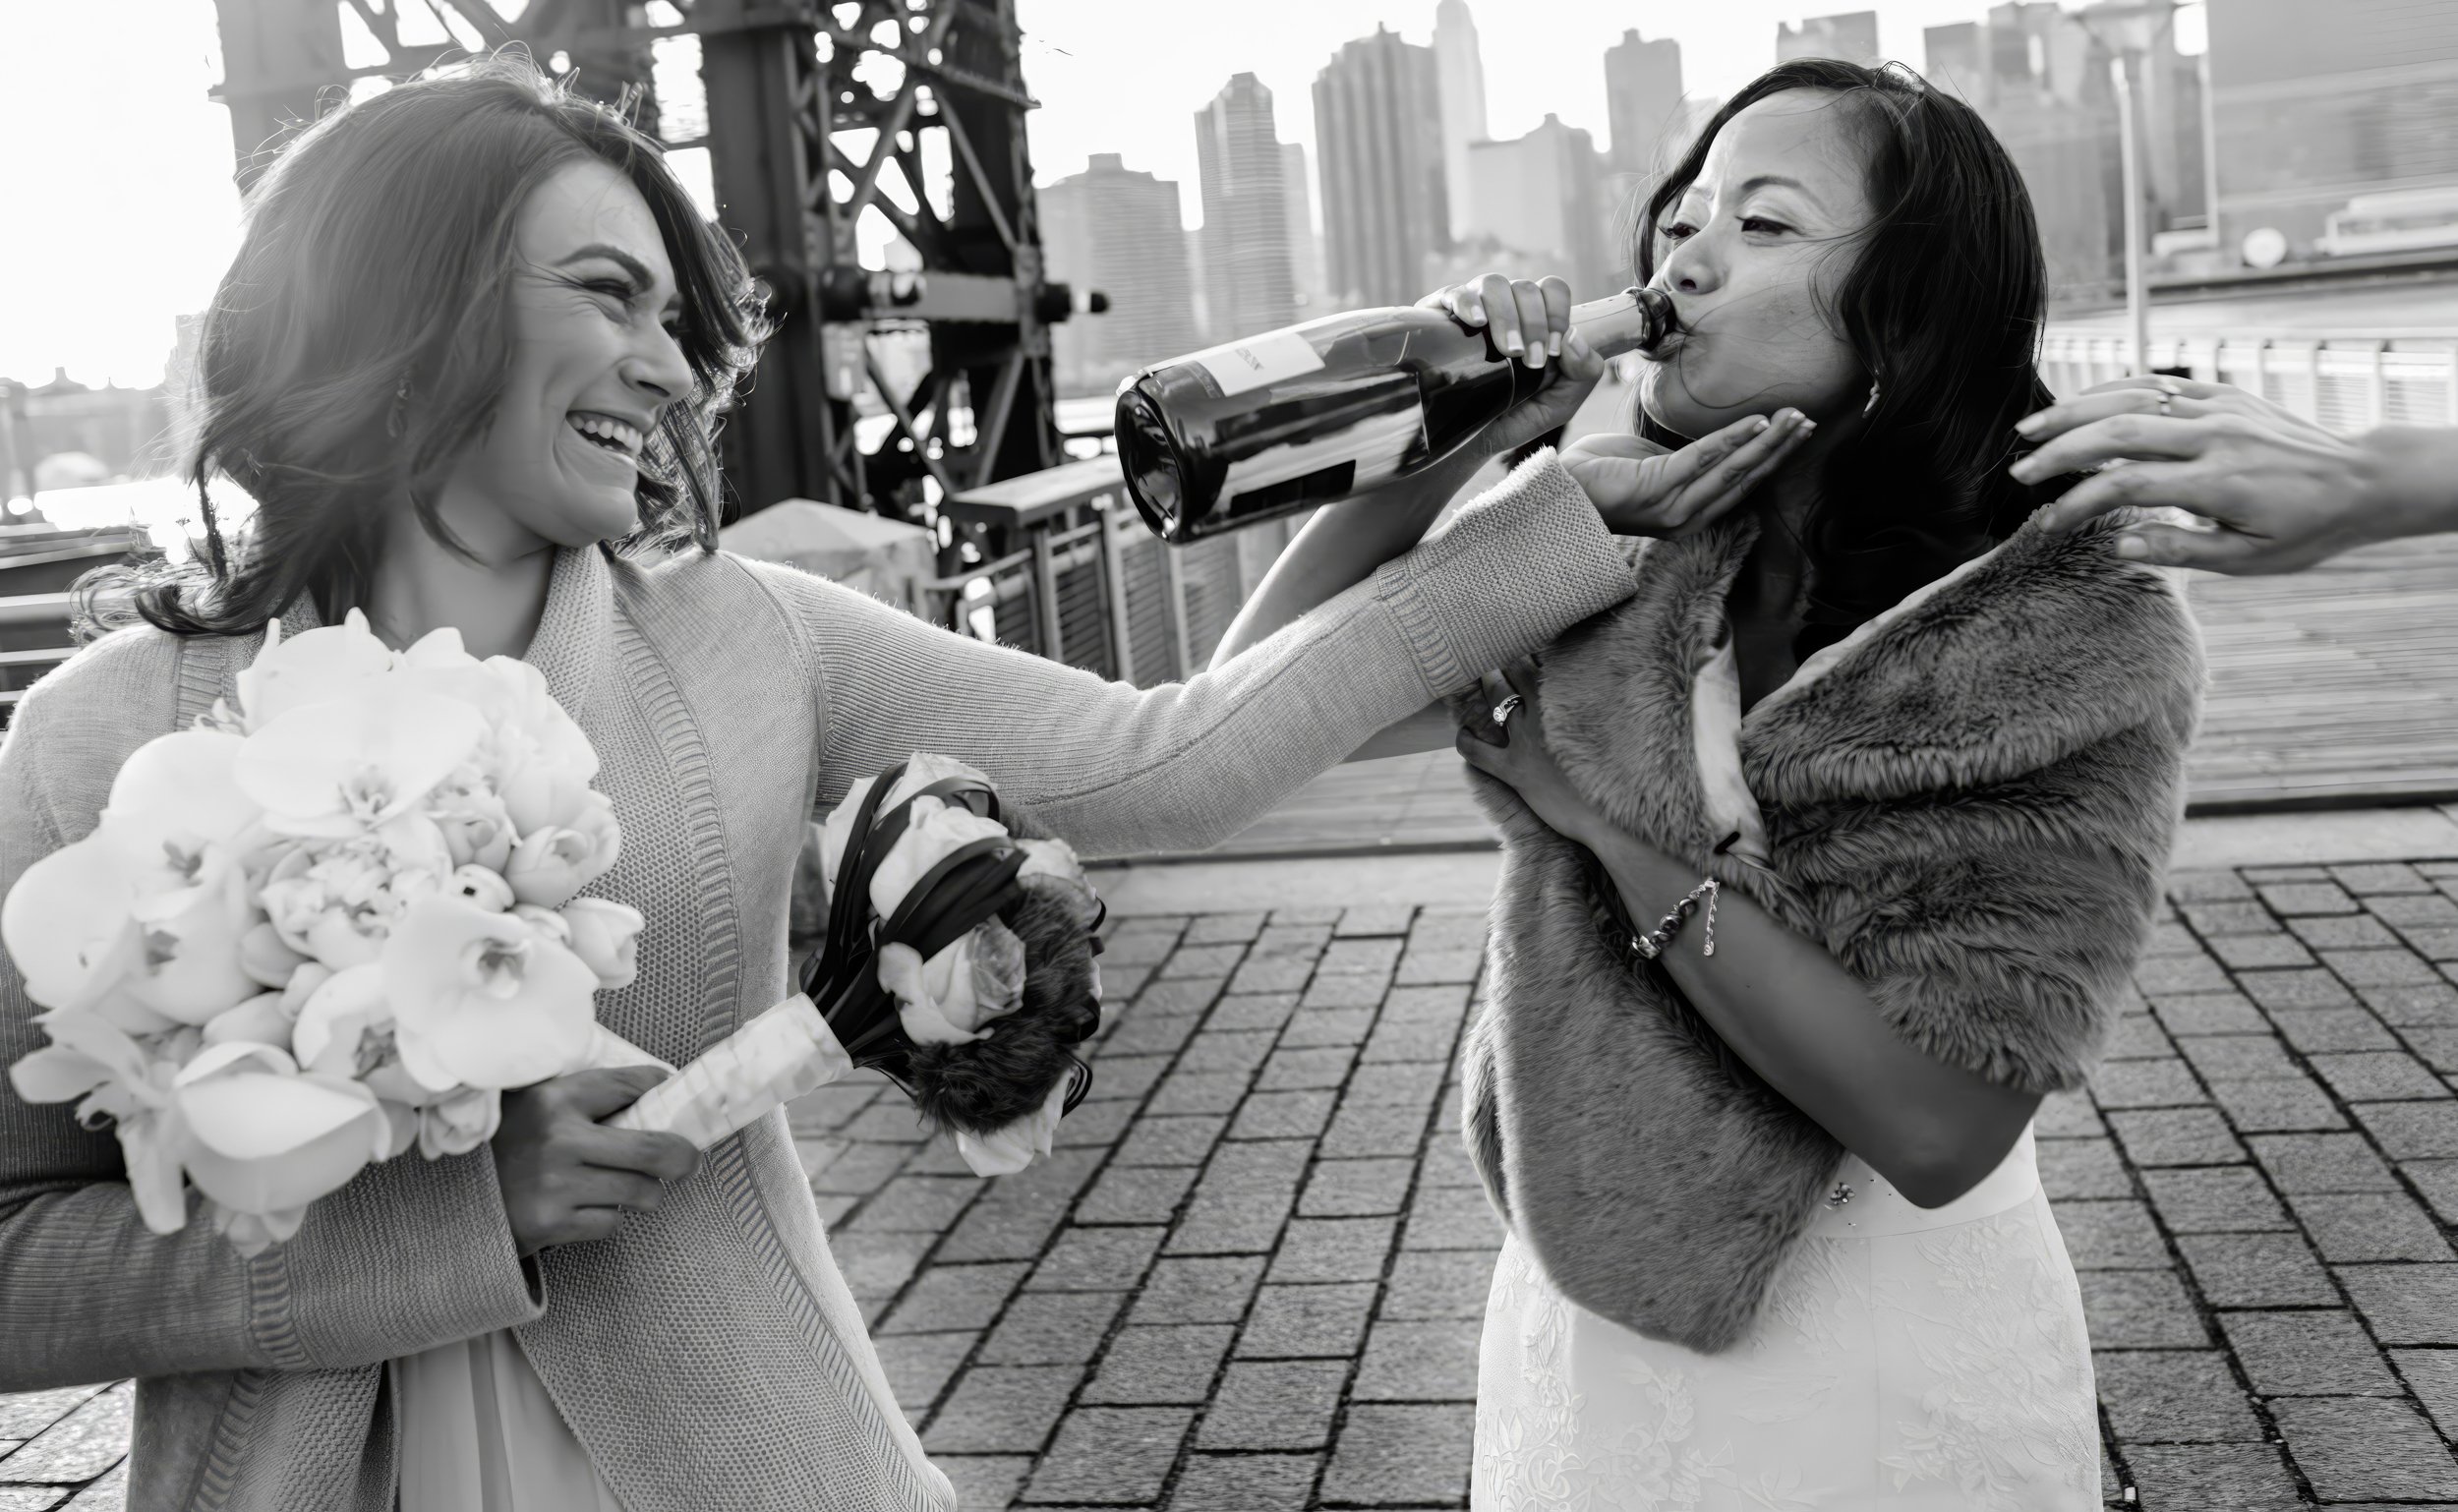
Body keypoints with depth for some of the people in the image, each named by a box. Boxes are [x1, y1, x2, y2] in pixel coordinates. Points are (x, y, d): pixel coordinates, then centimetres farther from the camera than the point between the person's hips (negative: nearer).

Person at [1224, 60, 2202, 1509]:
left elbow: (1941, 1123, -23)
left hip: (1897, 1359, -3)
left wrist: (1611, 822, -22)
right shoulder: (1621, 546, -5)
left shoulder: (2084, 632, -16)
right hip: (1584, 1312, 4)